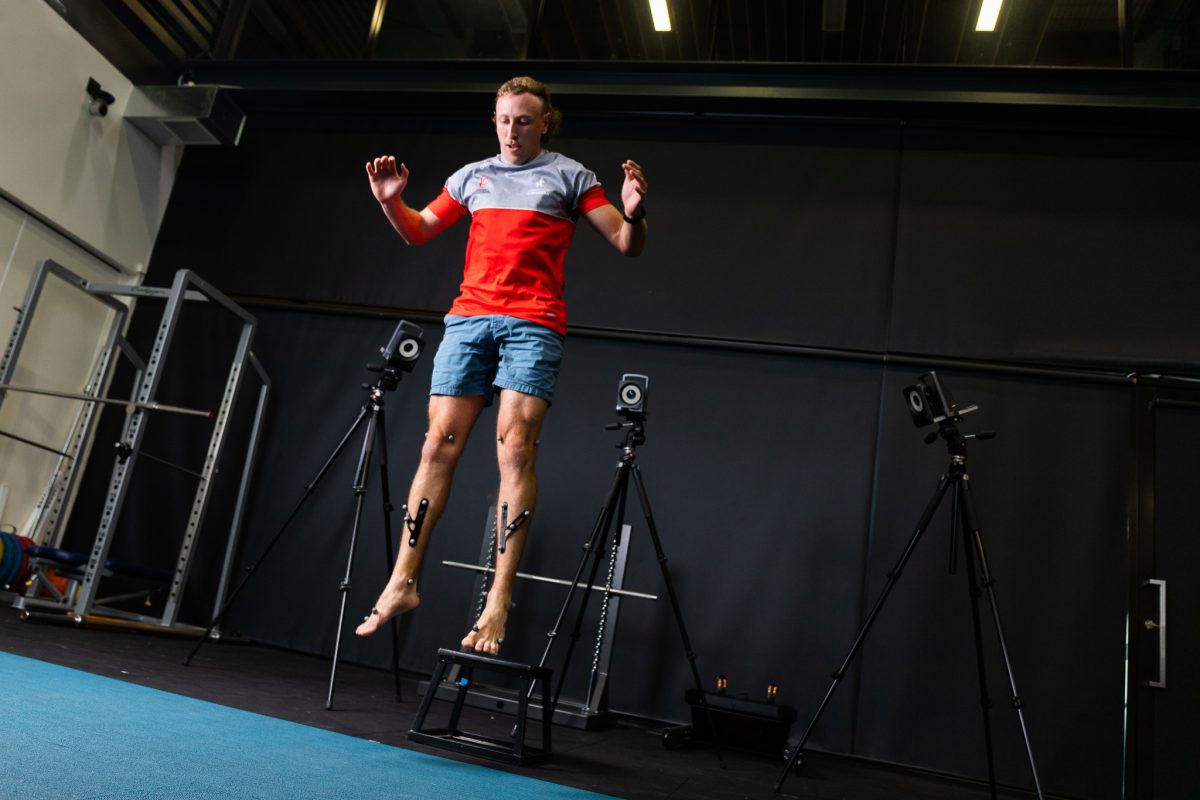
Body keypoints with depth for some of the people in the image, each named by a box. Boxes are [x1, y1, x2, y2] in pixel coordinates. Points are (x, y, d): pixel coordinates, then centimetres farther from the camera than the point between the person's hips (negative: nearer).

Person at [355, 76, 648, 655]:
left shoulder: (569, 176, 10)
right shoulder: (472, 176, 20)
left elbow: (627, 245, 4)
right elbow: (417, 232, 26)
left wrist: (633, 214, -17)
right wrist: (390, 200, 7)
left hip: (533, 324, -3)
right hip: (467, 318, 4)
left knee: (515, 449, -13)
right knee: (439, 444, -3)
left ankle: (499, 599, -12)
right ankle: (402, 582, 2)